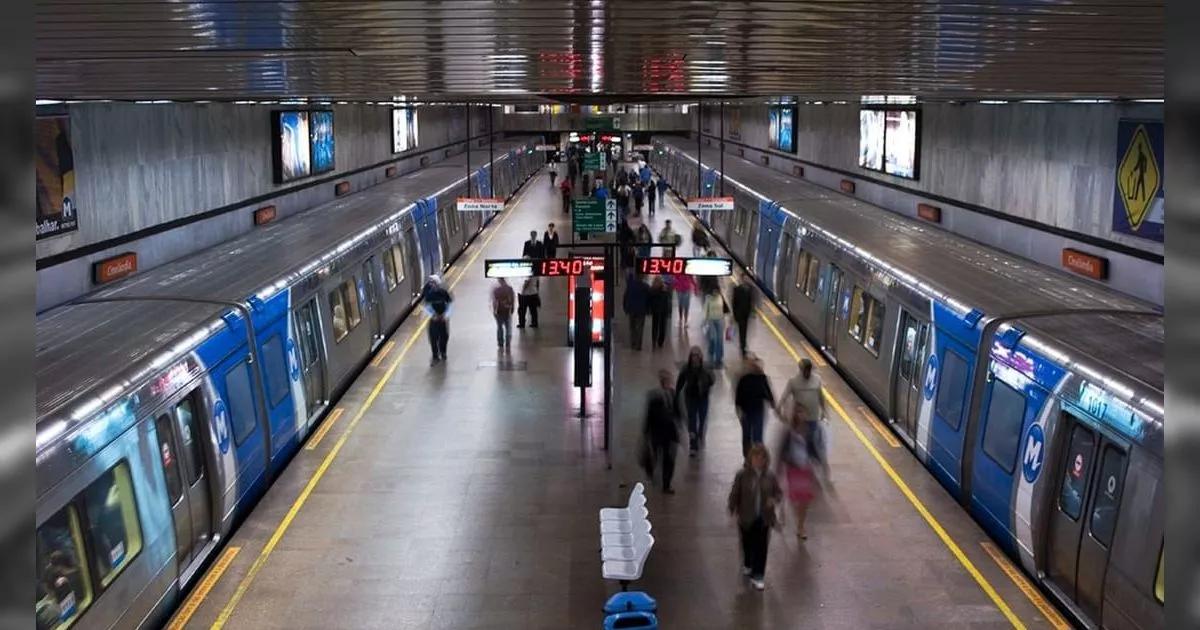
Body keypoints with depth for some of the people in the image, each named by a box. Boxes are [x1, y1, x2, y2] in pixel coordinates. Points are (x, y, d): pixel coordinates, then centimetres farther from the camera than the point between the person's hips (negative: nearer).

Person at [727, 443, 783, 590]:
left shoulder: (770, 476, -6)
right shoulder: (742, 475, -10)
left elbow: (779, 493, 3)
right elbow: (735, 494, -5)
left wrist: (774, 500, -18)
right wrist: (733, 510, -8)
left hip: (764, 519, 0)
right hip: (747, 518, 0)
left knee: (761, 548, 1)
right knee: (748, 544, 17)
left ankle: (757, 576, 12)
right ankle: (748, 565, 45)